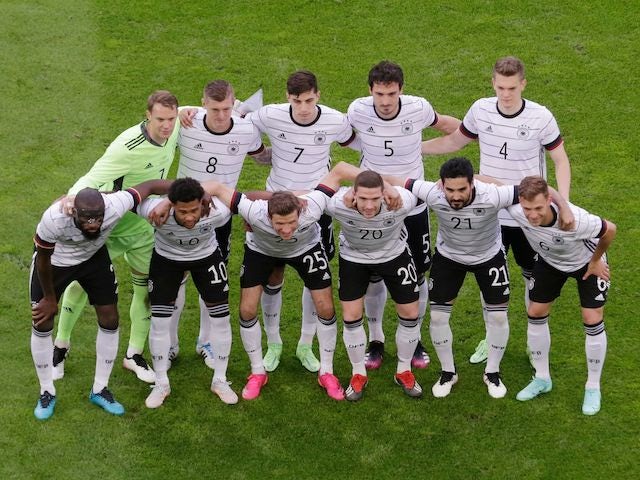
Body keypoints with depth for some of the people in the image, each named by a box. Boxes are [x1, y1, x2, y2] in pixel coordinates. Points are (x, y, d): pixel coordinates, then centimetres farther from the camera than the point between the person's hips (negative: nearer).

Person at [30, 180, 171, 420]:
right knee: (42, 324, 0)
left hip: (93, 256, 3)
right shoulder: (54, 218, -42)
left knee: (110, 320, 3)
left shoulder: (115, 206, -40)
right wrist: (50, 298, -9)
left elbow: (150, 186, -25)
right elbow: (43, 259, -23)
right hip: (54, 260, -2)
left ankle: (100, 390, 21)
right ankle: (46, 393, 21)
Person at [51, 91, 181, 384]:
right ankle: (61, 345, 31)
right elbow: (92, 180, -36)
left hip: (142, 228, 5)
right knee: (81, 283, 7)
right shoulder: (128, 147, -35)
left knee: (146, 288, 8)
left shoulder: (175, 128, -15)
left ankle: (134, 355, 26)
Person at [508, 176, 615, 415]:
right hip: (549, 261, 4)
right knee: (535, 314, 5)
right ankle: (542, 379, 25)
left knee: (593, 321, -6)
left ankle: (593, 388, 13)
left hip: (587, 262, -4)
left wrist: (595, 261, -12)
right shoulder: (515, 210, -37)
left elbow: (609, 229, -25)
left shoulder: (574, 220, -46)